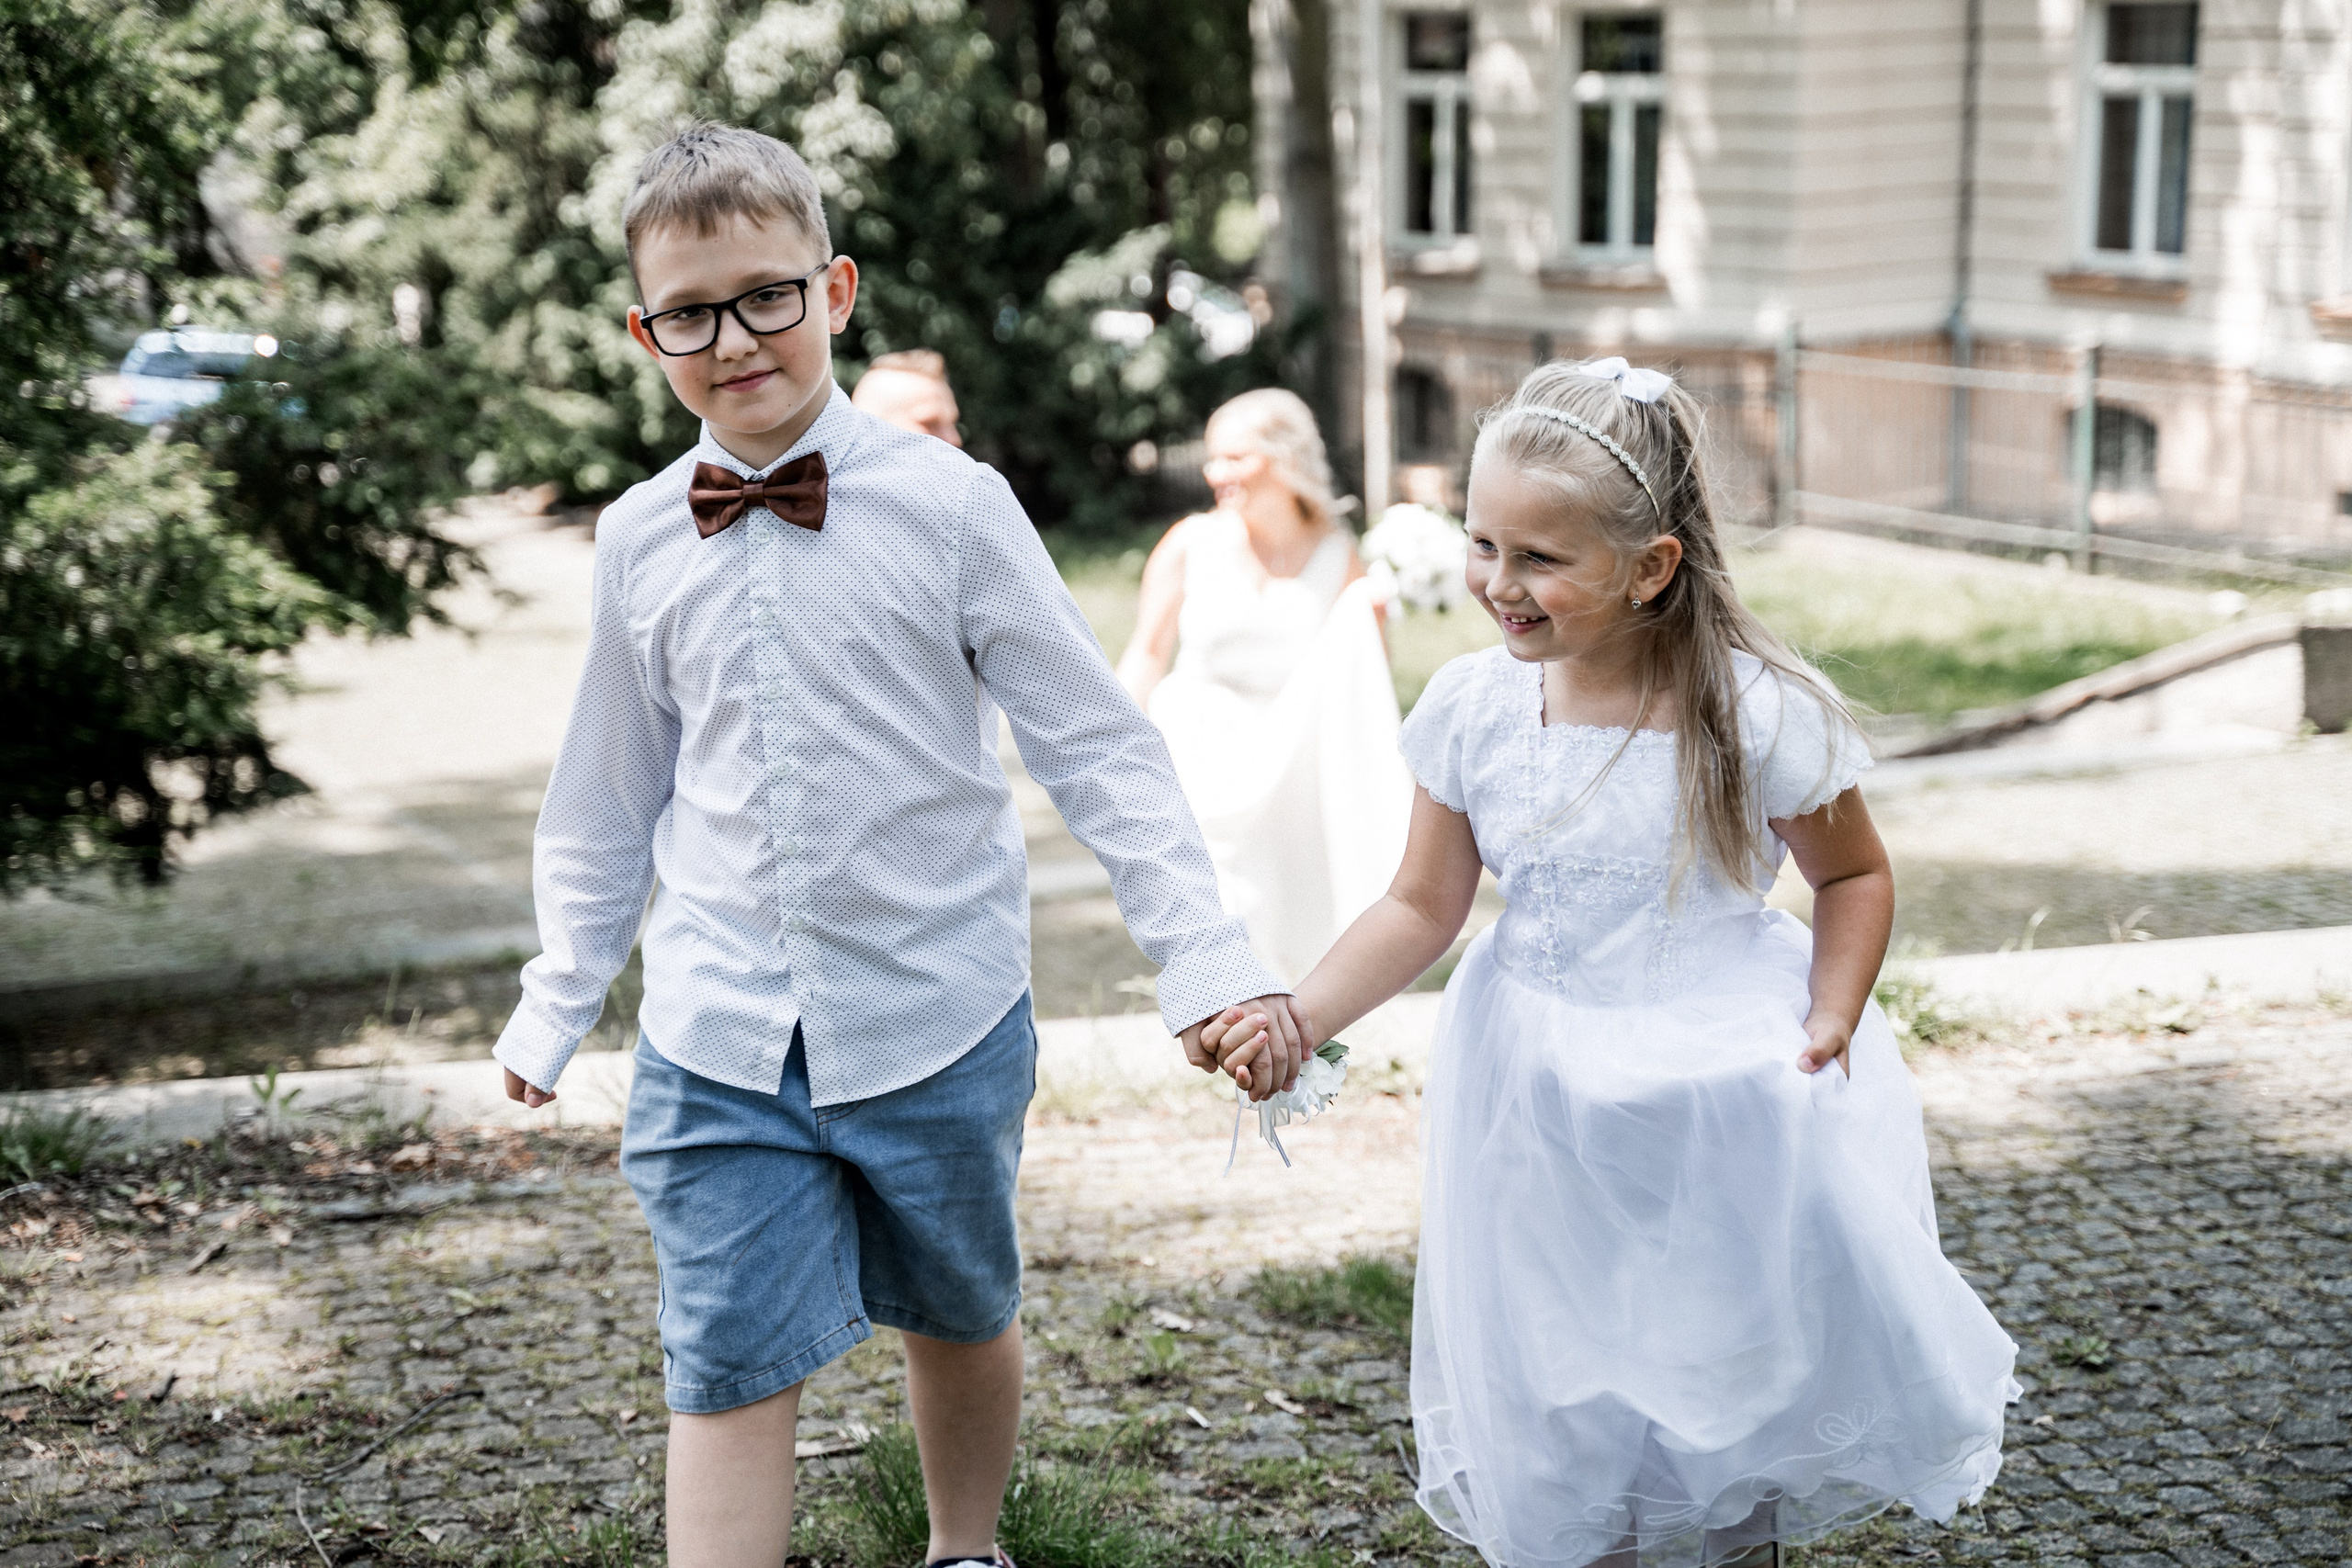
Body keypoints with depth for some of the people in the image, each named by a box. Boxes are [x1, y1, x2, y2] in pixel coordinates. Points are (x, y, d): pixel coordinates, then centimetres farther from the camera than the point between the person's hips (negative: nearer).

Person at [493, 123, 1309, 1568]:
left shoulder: (949, 505, -9)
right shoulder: (637, 542, 1)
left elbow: (1098, 746, -7)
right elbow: (610, 798, 13)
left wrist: (1207, 956, -14)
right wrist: (560, 1000, 17)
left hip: (939, 1020, -1)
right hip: (719, 1040, 1)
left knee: (962, 1315, 19)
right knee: (727, 1372, -2)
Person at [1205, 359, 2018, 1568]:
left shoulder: (1759, 713, -18)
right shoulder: (1472, 709, -9)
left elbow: (1853, 879, -2)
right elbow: (1422, 909, -2)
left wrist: (1829, 1026, -15)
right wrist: (1299, 1017, -15)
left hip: (1732, 1091, -2)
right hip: (1540, 1096, 3)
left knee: (1736, 1360, 14)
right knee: (1555, 1415, 14)